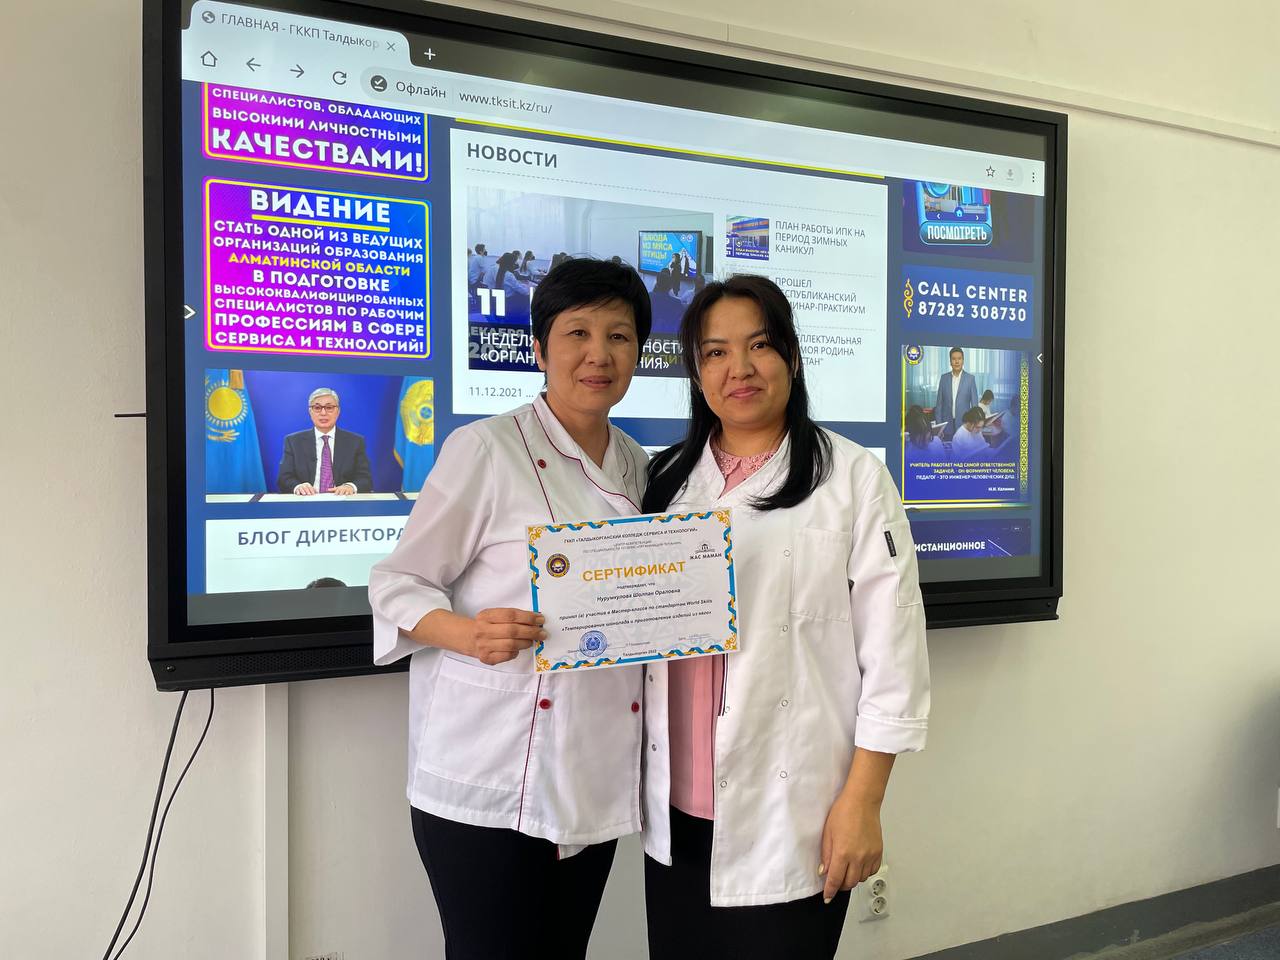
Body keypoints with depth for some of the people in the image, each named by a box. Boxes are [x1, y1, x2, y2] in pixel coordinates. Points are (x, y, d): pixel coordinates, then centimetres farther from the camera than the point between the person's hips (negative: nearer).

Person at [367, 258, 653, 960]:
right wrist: (469, 634, -27)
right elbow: (396, 583, -7)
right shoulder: (484, 449, -9)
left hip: (596, 768, 6)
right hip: (488, 777, -6)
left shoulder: (634, 463, 10)